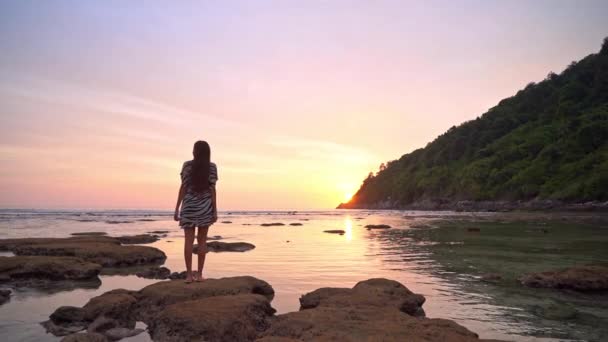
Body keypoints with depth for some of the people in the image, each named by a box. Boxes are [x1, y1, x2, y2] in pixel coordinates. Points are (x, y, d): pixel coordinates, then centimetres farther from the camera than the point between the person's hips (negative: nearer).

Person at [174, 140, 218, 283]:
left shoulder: (187, 165, -2)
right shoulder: (212, 167, -2)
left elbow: (183, 187, -4)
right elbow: (212, 189, -6)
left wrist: (177, 208, 0)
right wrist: (215, 211, -4)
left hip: (189, 206, 0)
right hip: (205, 207, 0)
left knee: (189, 240, 2)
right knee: (202, 240, 6)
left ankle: (189, 274, 1)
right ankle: (199, 274, 5)